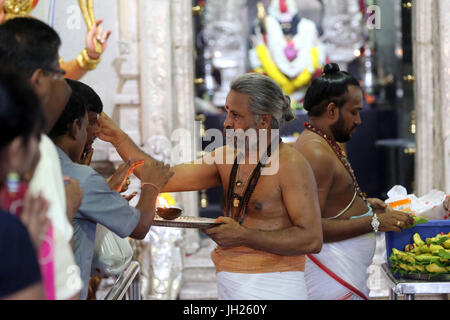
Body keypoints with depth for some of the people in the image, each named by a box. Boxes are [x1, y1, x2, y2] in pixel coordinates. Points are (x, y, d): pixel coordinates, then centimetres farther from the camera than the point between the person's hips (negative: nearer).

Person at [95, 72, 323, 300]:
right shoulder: (228, 157, 9)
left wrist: (244, 236, -23)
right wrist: (118, 138, 3)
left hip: (271, 289, -7)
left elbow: (312, 239, -19)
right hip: (230, 284, 7)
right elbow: (165, 179, 7)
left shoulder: (291, 166, -13)